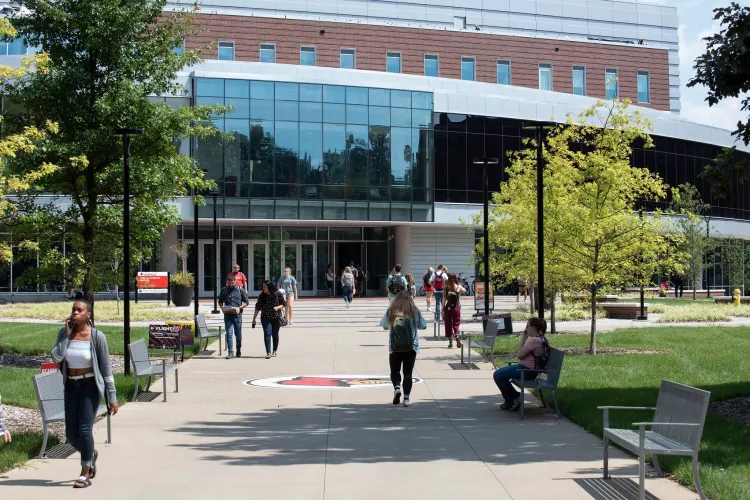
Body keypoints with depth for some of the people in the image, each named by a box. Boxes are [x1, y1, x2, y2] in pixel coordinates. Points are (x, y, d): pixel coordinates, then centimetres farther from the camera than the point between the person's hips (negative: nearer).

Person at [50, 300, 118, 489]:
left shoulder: (97, 336, -10)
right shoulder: (64, 332, 0)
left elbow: (106, 367, -7)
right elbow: (56, 358, -13)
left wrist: (112, 397, -8)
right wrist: (67, 335, -15)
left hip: (90, 386, -4)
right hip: (71, 386, 4)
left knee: (84, 429, -10)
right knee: (71, 433, 6)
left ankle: (85, 475, 5)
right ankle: (91, 454, 38)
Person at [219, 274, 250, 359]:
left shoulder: (241, 290, 3)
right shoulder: (224, 290, 8)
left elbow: (246, 302, 5)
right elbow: (220, 301, 18)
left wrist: (239, 308, -11)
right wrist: (222, 307, -3)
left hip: (237, 315, -1)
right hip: (227, 315, 1)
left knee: (238, 334, 8)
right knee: (229, 333, -7)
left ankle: (239, 352, 23)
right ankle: (230, 352, -6)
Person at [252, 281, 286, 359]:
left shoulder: (277, 294, -7)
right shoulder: (262, 296, -3)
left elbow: (284, 304, -2)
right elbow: (257, 308, 1)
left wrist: (277, 307, -21)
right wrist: (254, 319, 0)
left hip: (276, 318, 0)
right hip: (265, 318, 0)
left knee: (275, 335, 9)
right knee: (267, 334, -11)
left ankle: (274, 351, 25)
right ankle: (268, 352, -13)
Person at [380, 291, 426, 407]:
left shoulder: (390, 312, -2)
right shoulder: (414, 312, -3)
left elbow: (384, 326, 8)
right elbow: (423, 326, 6)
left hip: (394, 347, 0)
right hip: (411, 347, 0)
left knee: (394, 370, 17)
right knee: (408, 372, 6)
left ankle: (397, 387, -7)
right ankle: (406, 397, 1)